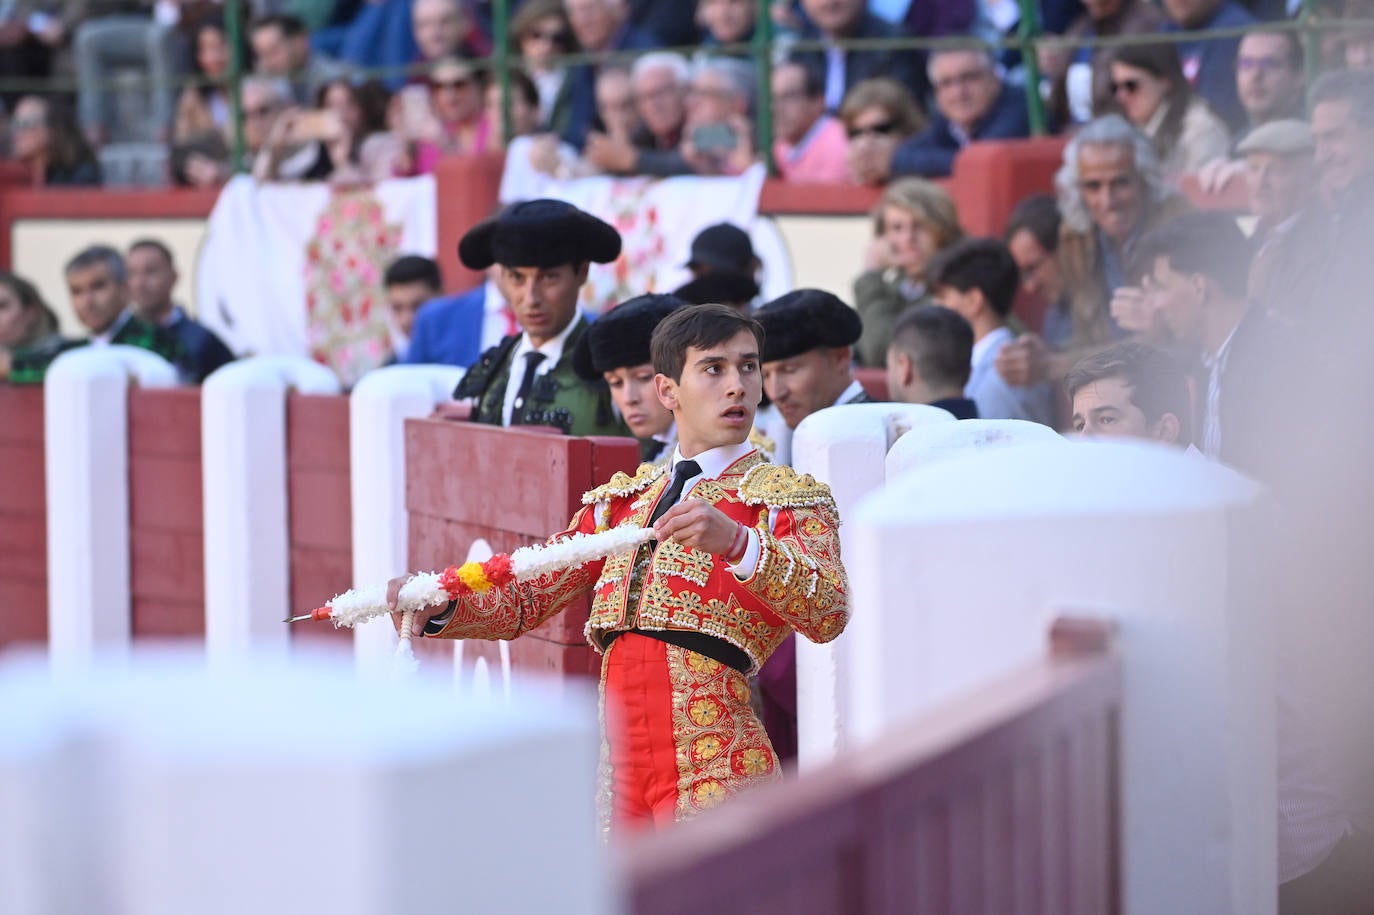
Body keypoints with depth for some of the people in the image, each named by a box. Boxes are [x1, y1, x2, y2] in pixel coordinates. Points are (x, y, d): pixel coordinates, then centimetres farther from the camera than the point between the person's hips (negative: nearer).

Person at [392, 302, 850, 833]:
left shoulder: (791, 499, 4)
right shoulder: (620, 500, 20)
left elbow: (829, 614, -14)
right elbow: (528, 599, 15)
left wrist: (737, 542, -31)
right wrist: (439, 607, -5)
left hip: (717, 773, -4)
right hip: (620, 765, 4)